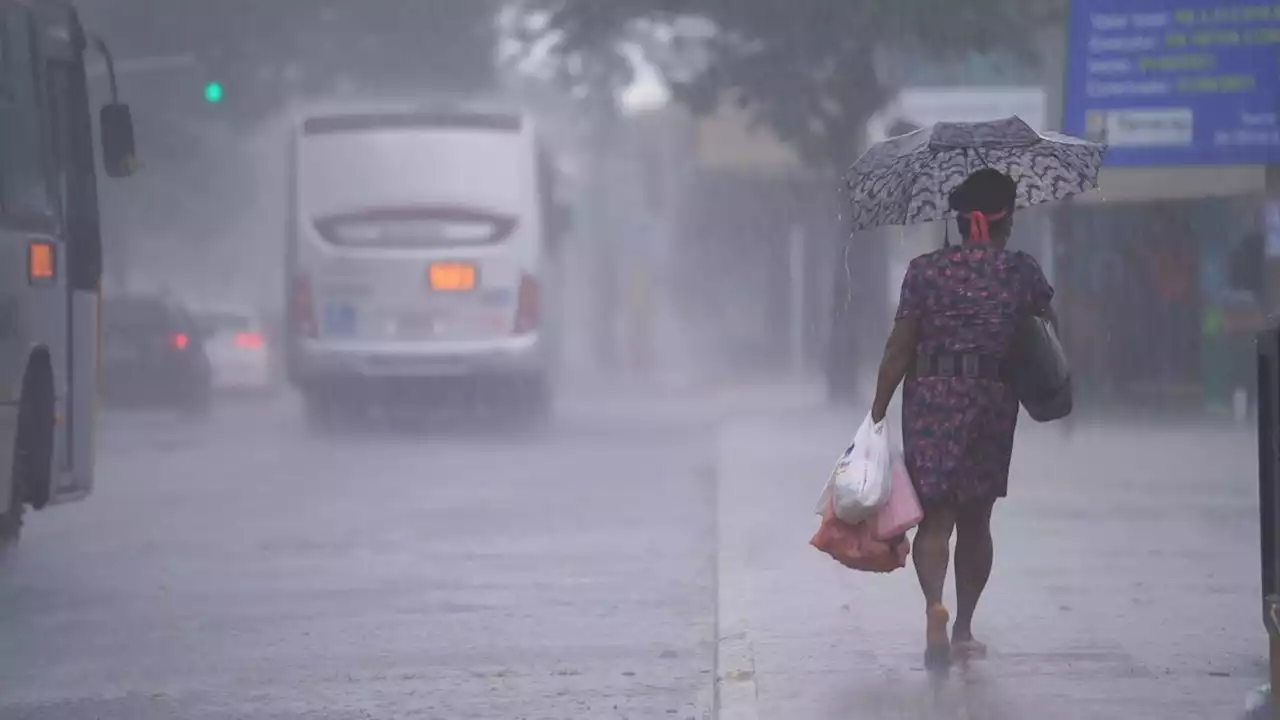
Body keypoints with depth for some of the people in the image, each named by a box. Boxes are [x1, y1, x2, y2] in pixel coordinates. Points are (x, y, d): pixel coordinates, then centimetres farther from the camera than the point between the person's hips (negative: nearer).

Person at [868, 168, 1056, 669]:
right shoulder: (1023, 272, 1)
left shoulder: (926, 271, -1)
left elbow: (900, 346, -4)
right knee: (975, 519, 13)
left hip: (931, 400, -1)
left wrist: (879, 409, -1)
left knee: (936, 514, -1)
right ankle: (964, 629, 17)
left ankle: (935, 605, -27)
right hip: (993, 402, 1)